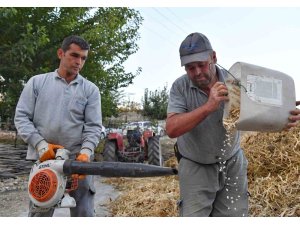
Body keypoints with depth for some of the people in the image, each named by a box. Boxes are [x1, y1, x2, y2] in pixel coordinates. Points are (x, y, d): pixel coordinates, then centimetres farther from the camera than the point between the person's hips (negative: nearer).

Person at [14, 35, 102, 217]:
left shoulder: (91, 89, 7)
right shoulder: (37, 82, 8)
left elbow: (93, 126, 0)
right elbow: (22, 117, 3)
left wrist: (85, 153, -17)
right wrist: (40, 144, -11)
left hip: (78, 159, 0)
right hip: (43, 159, 0)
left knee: (84, 212, 3)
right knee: (39, 212, 6)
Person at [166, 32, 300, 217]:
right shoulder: (180, 87, -13)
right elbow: (172, 129, -23)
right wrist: (209, 106, -35)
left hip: (232, 163, 2)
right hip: (196, 167, -1)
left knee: (235, 214, 7)